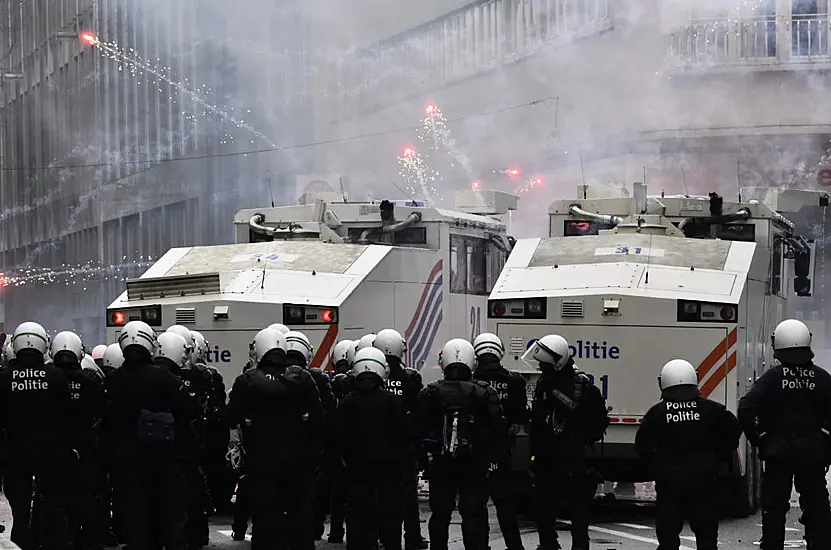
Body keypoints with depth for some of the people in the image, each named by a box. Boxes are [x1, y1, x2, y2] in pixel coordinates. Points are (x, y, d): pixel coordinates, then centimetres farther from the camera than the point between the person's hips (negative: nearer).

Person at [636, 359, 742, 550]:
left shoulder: (657, 412, -5)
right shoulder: (709, 409, 0)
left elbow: (643, 445, -9)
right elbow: (734, 429, -2)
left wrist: (657, 465, 6)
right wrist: (718, 458, 7)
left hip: (669, 483, -1)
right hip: (703, 480, 2)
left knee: (668, 534, 4)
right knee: (706, 532, 11)